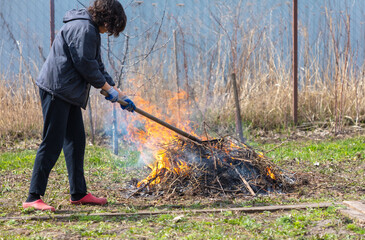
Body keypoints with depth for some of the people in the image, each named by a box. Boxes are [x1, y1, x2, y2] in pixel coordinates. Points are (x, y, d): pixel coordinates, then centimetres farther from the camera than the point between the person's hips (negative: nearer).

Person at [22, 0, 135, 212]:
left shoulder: (91, 30, 20)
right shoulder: (84, 29, -14)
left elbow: (97, 66, 24)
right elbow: (85, 65, -18)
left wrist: (119, 95, 23)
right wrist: (108, 89, -5)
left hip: (69, 92, 11)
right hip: (57, 90, -11)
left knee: (76, 140, 14)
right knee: (52, 144, -10)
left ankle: (79, 193, 22)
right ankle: (34, 197, -8)